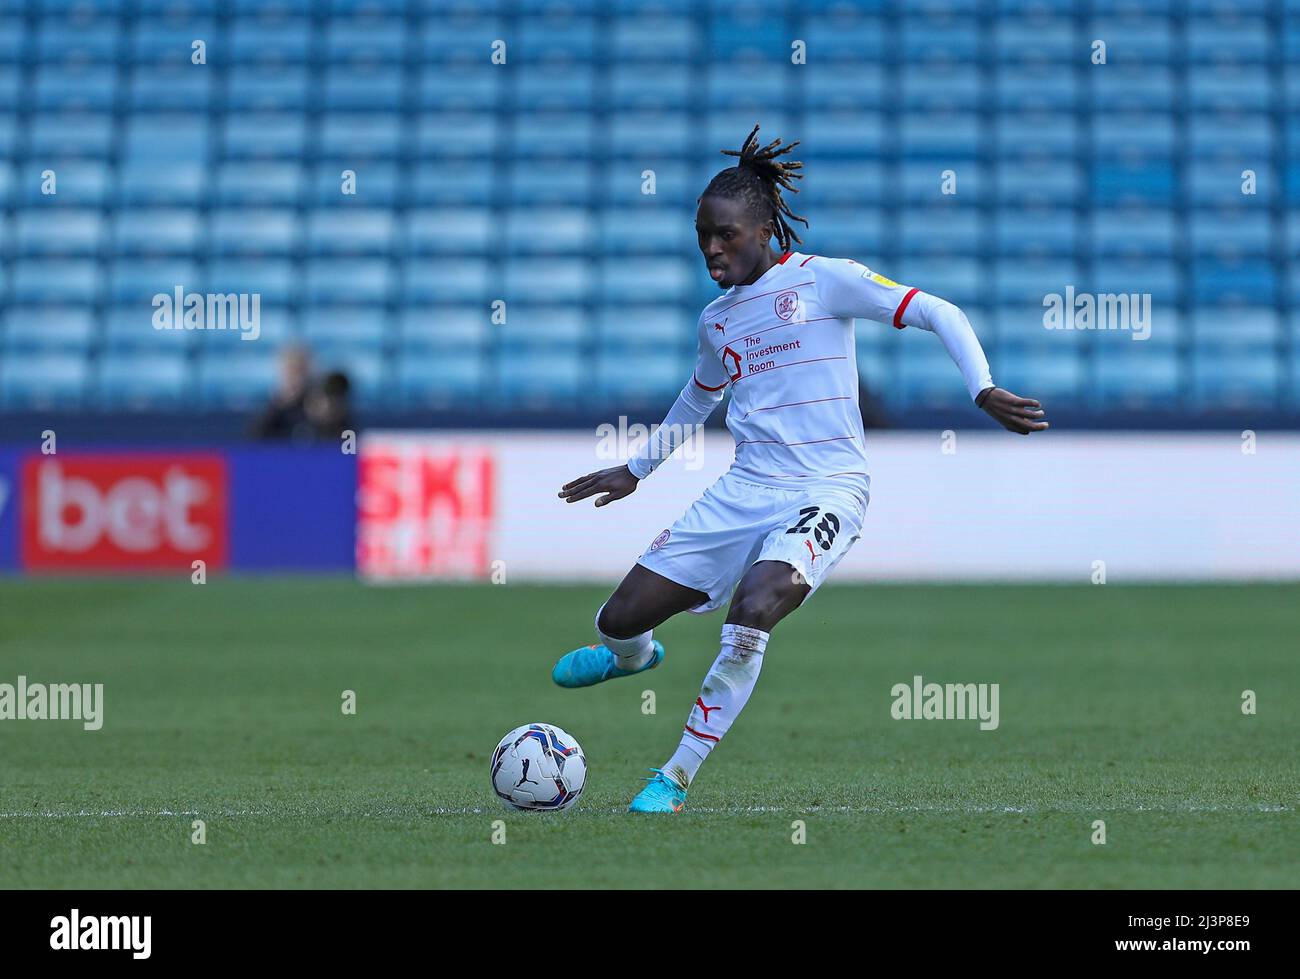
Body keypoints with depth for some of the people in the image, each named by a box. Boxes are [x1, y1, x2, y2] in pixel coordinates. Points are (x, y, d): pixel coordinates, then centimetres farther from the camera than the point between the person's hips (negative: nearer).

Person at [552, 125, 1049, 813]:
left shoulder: (822, 279, -3)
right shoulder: (717, 320, 15)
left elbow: (937, 313, -7)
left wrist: (984, 391, -21)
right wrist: (635, 470, 44)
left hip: (824, 491, -6)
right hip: (744, 489, 6)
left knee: (752, 612, -32)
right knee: (619, 619, 2)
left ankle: (676, 779, -17)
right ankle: (632, 655, 44)